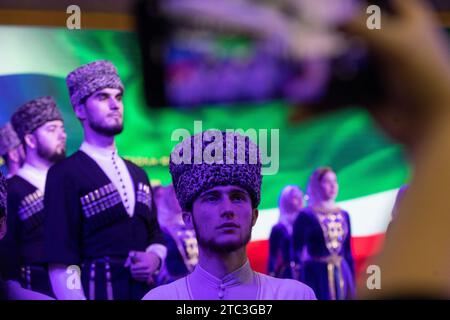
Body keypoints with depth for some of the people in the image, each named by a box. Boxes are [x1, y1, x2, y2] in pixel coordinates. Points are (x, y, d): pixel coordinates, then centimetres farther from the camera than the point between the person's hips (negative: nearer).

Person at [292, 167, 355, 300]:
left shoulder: (343, 215, 12)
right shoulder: (306, 216, -5)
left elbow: (348, 252, 15)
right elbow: (297, 252, -7)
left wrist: (352, 283, 13)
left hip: (342, 275, 5)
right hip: (316, 276, -5)